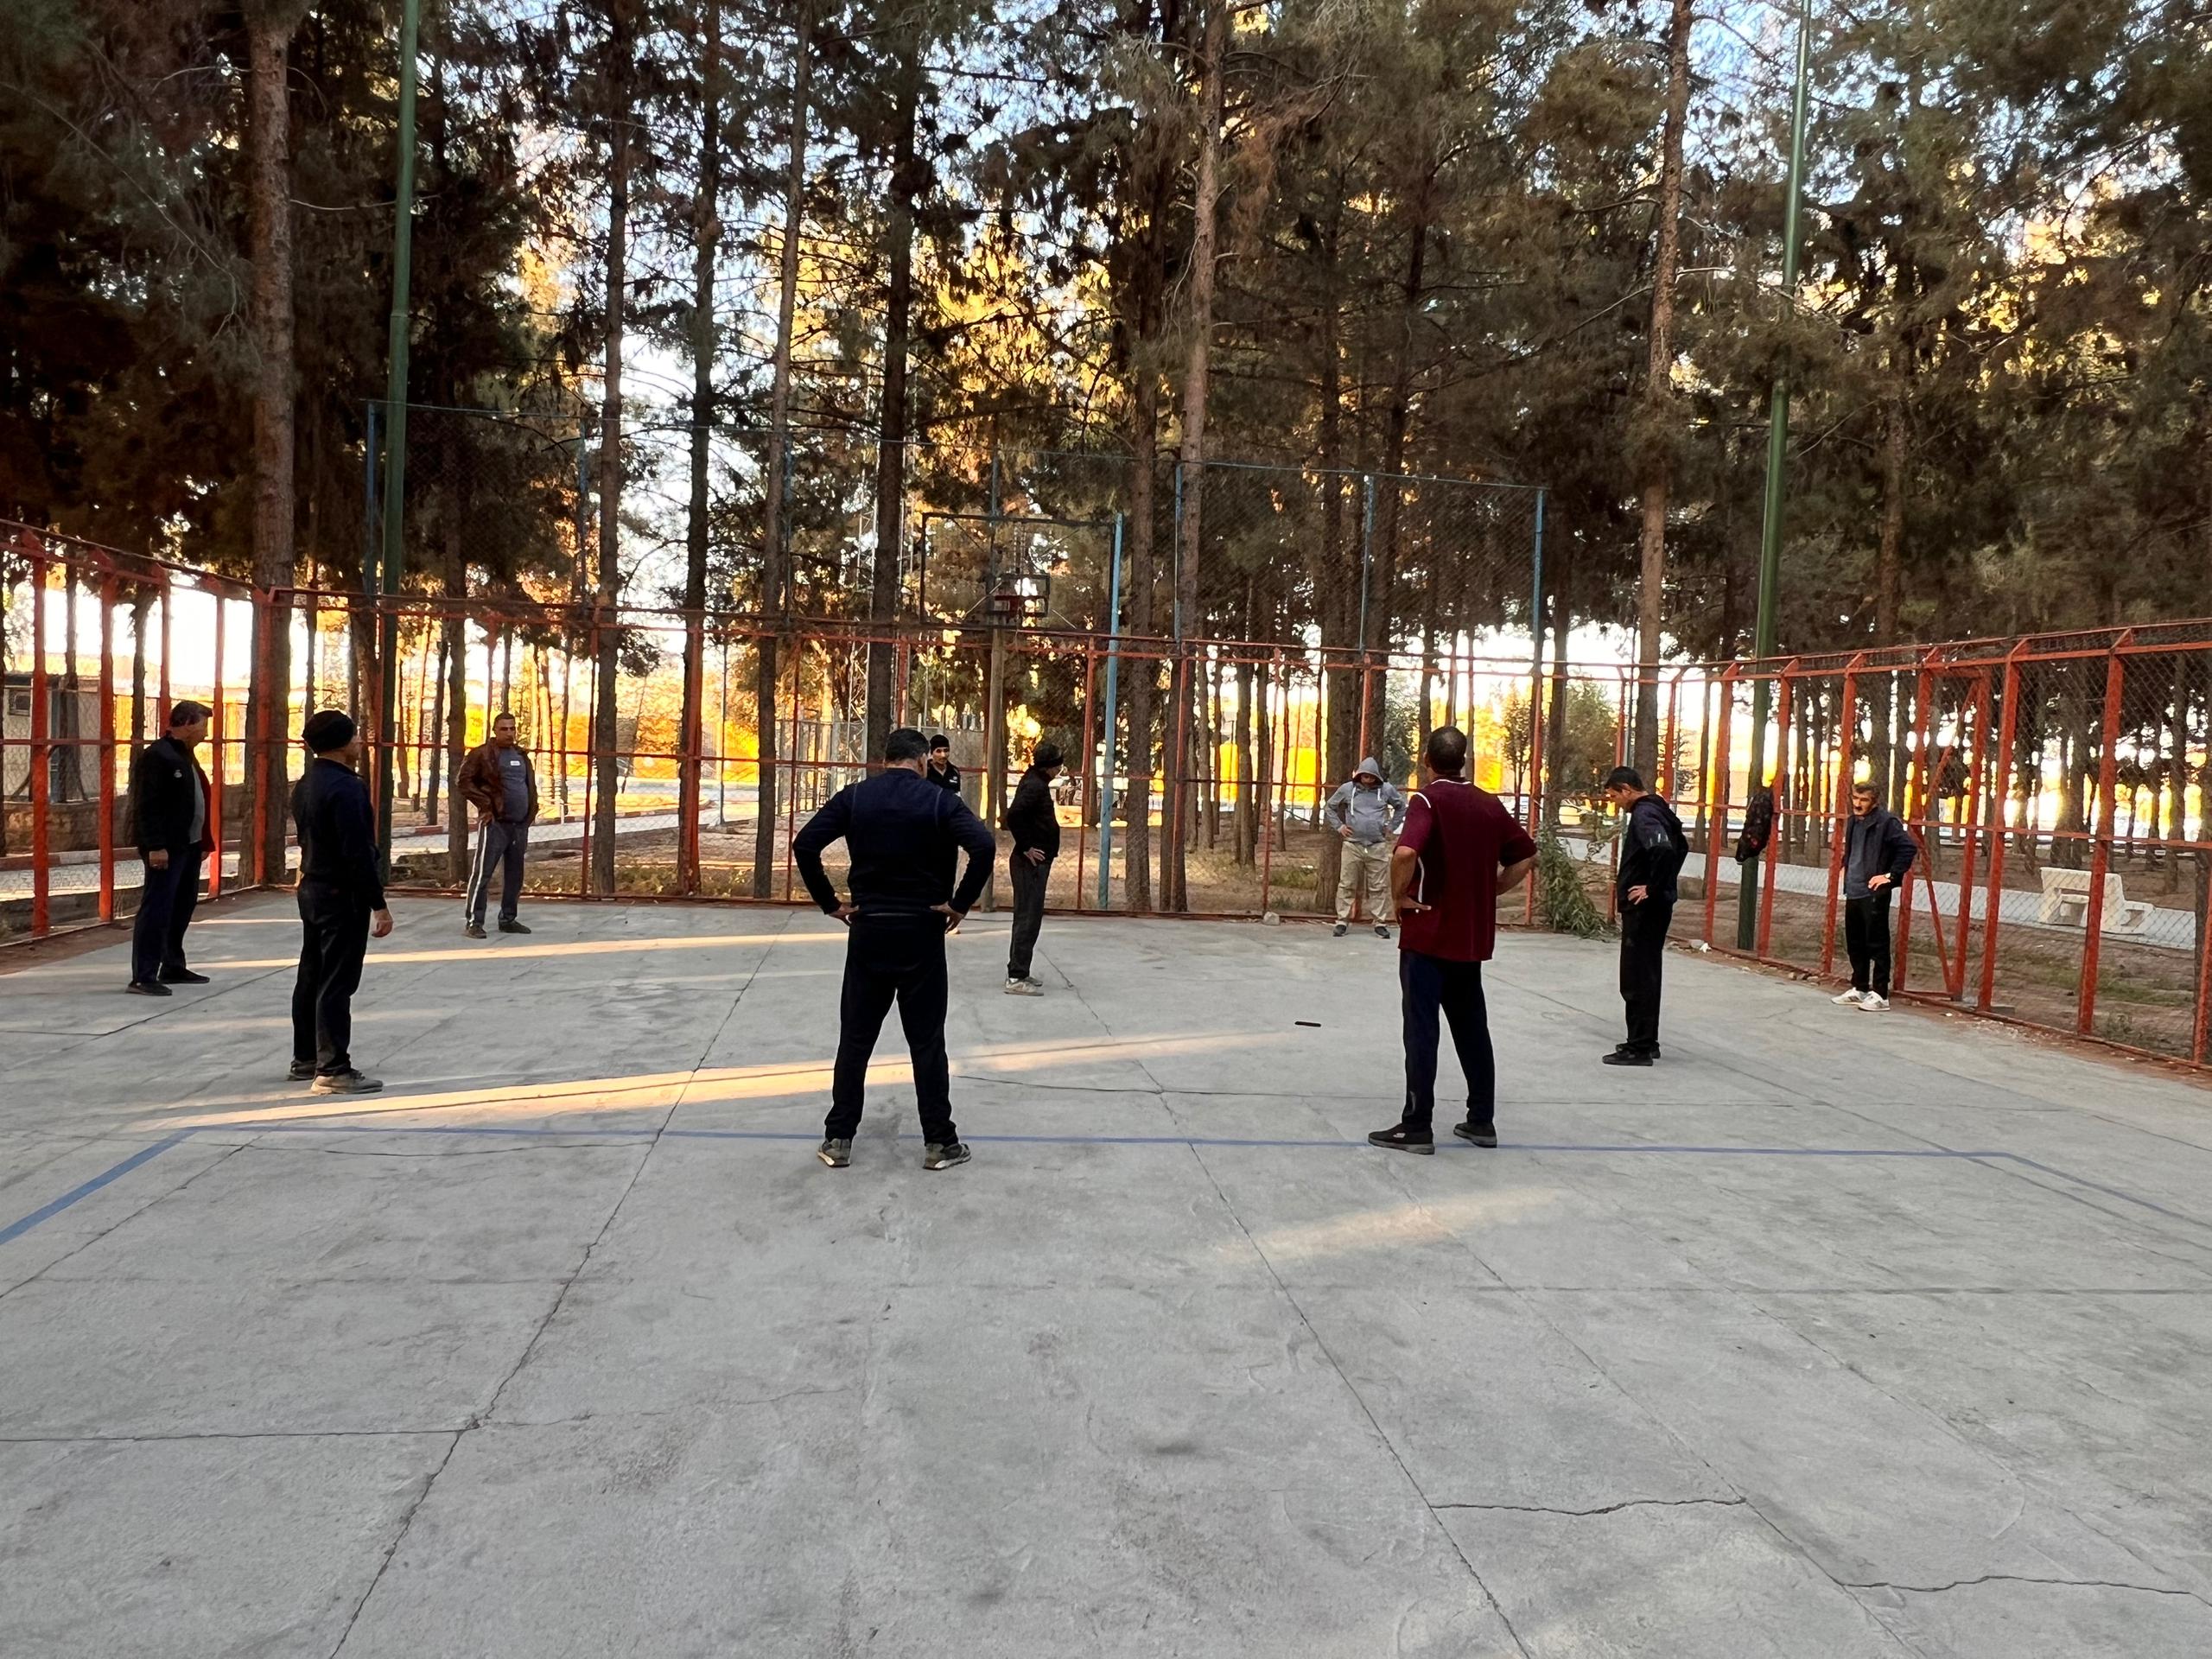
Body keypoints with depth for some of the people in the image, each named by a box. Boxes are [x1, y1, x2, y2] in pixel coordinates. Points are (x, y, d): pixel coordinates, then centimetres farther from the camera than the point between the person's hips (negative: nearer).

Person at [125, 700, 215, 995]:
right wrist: (155, 847, -24)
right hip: (166, 849, -10)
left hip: (189, 846, 10)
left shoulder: (185, 755, 17)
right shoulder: (156, 756, -14)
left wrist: (204, 841, 16)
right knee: (156, 910, -8)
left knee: (182, 908, 16)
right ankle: (143, 977, -6)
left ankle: (173, 967, 27)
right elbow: (146, 806, -19)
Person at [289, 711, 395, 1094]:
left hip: (312, 889, 10)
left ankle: (305, 1058, 27)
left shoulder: (305, 785, 11)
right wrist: (379, 905, -19)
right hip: (342, 895, -10)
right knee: (337, 983, -6)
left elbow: (309, 838, 16)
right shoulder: (346, 787, -20)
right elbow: (358, 852, -22)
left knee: (311, 976, 17)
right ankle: (333, 1070, -3)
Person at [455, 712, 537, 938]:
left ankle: (508, 919, 22)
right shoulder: (482, 754, -5)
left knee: (515, 875, 12)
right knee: (483, 873, -7)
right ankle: (473, 922, -4)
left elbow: (531, 786, 23)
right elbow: (464, 782, -9)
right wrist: (485, 805, -13)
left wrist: (530, 814, 12)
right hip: (495, 824, -7)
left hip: (520, 826, 7)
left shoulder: (522, 755, 16)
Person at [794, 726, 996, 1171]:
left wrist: (829, 903, 0)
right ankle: (939, 1142, 10)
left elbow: (804, 844, -6)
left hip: (868, 931, 2)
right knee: (927, 1042, 6)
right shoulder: (940, 801, -4)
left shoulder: (853, 797, 2)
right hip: (922, 935, -2)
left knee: (855, 1039, 10)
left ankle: (838, 1138, 13)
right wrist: (961, 904, -10)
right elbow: (984, 846, -19)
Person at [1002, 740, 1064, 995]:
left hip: (1035, 862, 11)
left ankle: (1018, 972, 23)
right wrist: (1026, 847, -22)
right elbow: (1013, 816, -30)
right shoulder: (1034, 786, -17)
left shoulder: (1036, 783, 14)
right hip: (1031, 862, -11)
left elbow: (1017, 816, 23)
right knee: (1028, 919, -8)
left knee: (1028, 918, 16)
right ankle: (1016, 978, -6)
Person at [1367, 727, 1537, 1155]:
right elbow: (1526, 857, 15)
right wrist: (1490, 890, 12)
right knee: (1472, 1027, 15)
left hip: (1428, 933, -6)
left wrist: (1399, 896, -15)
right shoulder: (1489, 804, 7)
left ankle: (1416, 1127, 2)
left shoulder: (1428, 799, -13)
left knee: (1421, 1028, -1)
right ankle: (1482, 1120, 21)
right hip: (1473, 936, 6)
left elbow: (1406, 853, -30)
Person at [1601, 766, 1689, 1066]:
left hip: (1644, 908, -10)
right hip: (1654, 907, 10)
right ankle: (1646, 1041, 25)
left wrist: (1652, 888, -23)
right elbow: (1681, 846, 27)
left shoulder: (1643, 815, -17)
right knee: (1646, 976, 17)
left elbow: (1664, 850, -34)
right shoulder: (1658, 810, 13)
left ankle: (1639, 1048, -1)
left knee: (1637, 979, -5)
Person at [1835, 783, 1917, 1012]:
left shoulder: (1886, 821, -13)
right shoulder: (1854, 821, 12)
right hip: (1853, 892, 8)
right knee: (1854, 943, 15)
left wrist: (1891, 876, -16)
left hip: (1874, 894, -8)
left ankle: (1880, 995, 2)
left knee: (1876, 944, -3)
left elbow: (1909, 849, -19)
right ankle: (1859, 989, 25)